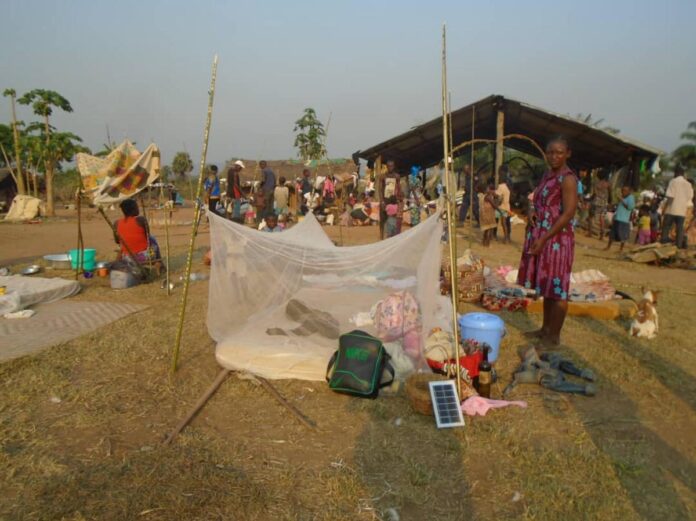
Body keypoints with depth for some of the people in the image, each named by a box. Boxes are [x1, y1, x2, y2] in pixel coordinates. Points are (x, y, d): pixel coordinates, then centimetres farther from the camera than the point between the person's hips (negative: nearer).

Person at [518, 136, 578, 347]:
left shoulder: (567, 179, -13)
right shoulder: (547, 175, 13)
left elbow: (568, 214, -19)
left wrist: (544, 239, -21)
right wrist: (532, 210, 0)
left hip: (556, 240, -9)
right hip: (540, 239, 9)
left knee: (556, 289, -1)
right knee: (546, 286, 16)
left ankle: (554, 336, 9)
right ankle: (546, 328, 29)